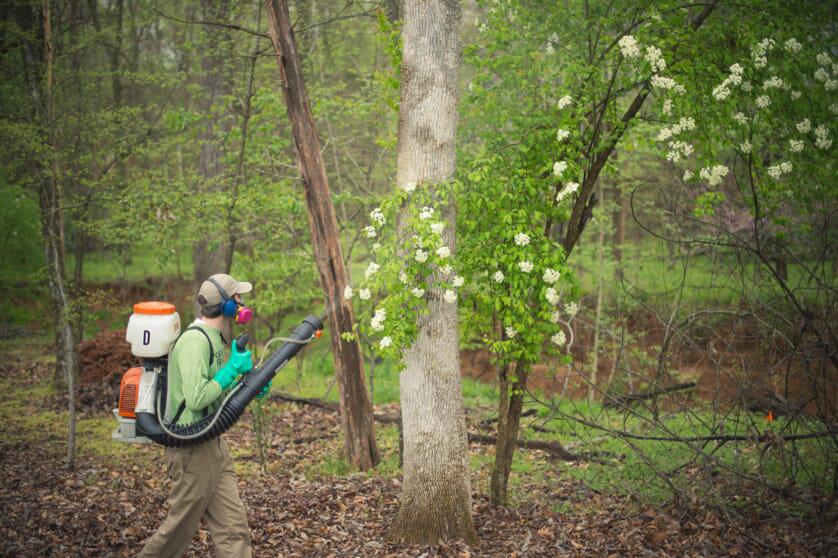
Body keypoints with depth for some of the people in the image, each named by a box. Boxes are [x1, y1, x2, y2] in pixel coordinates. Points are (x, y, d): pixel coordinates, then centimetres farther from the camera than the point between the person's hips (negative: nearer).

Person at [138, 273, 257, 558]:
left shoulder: (212, 338, 12)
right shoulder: (194, 340, -19)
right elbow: (196, 399, -27)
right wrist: (233, 368, -19)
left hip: (213, 446, 9)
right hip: (192, 449, -9)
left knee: (233, 527, 7)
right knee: (179, 529, 6)